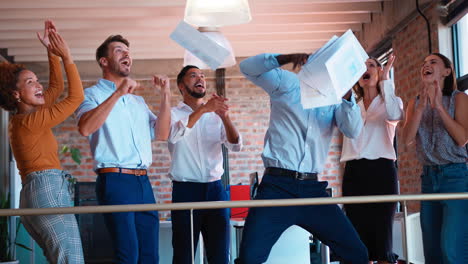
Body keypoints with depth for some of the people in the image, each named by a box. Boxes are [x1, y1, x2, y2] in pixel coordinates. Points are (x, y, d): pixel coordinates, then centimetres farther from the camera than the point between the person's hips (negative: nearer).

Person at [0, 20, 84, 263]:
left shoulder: (24, 118, 19)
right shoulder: (29, 121, -9)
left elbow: (57, 87, 25)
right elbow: (76, 97, -10)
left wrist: (51, 51, 20)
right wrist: (66, 56, -8)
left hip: (35, 197, 11)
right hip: (48, 191, -11)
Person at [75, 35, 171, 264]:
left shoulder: (138, 101, 24)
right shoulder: (93, 94, 3)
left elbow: (161, 134, 13)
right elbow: (85, 128, -18)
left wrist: (165, 96, 5)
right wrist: (118, 93, -20)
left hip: (143, 182, 7)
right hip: (115, 180, -7)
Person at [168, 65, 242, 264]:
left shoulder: (215, 115, 12)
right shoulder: (173, 113, 4)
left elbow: (236, 145, 0)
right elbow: (174, 135, -19)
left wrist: (225, 116, -17)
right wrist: (203, 109, -26)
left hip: (215, 189, 3)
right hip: (185, 190, -3)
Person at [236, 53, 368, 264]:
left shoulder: (334, 100, 14)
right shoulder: (287, 83, 6)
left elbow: (353, 131, -2)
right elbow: (248, 67, -6)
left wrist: (347, 93, -16)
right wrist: (286, 58, -20)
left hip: (312, 189, 4)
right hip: (277, 186, -3)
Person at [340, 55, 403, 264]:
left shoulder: (390, 102, 10)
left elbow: (394, 115, -14)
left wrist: (385, 79, -9)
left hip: (381, 170, -3)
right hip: (354, 172, 3)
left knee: (382, 235, -6)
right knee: (359, 238, 2)